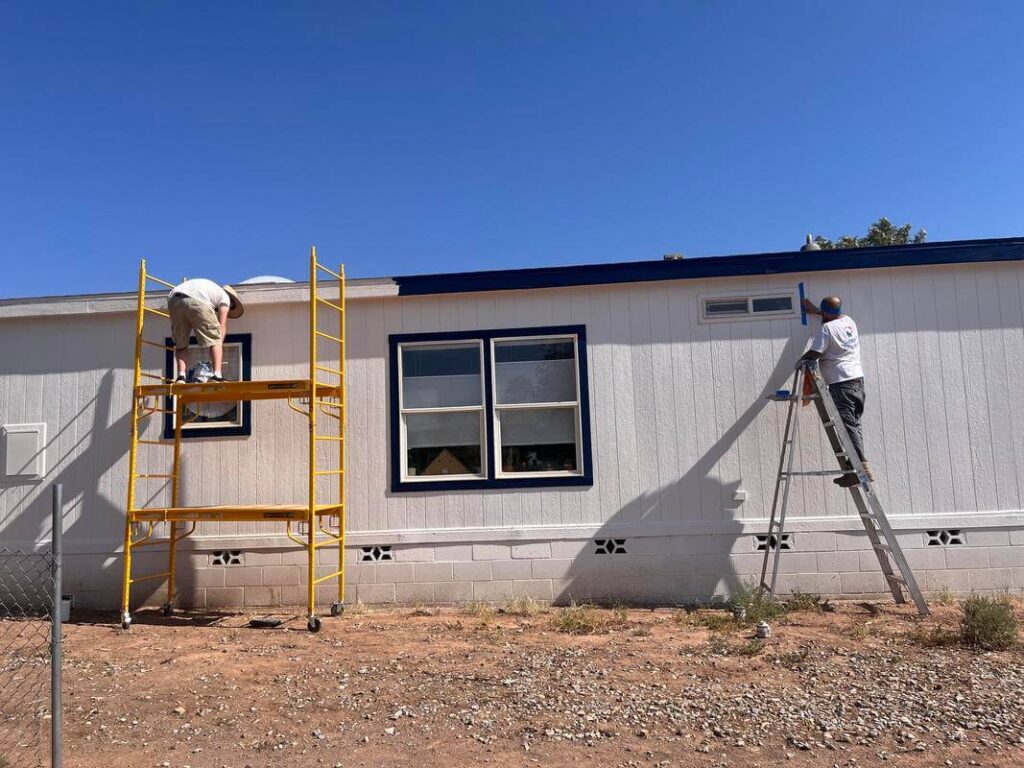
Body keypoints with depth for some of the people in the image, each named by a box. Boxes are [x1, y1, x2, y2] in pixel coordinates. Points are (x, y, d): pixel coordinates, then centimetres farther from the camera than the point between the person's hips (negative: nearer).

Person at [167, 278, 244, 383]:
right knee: (215, 340, 5)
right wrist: (219, 346, 11)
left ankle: (181, 377, 1)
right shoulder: (224, 296, 25)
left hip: (173, 300, 6)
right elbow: (222, 325, 12)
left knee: (180, 345, 16)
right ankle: (217, 376, -8)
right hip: (197, 301, -6)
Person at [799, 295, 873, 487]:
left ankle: (862, 468, -17)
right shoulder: (849, 321, 15)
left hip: (841, 383, -8)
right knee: (855, 424, 8)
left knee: (848, 425, -11)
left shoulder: (827, 329, -9)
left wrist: (800, 361, 6)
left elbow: (814, 353, -12)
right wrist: (816, 311, 45)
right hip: (858, 379, 9)